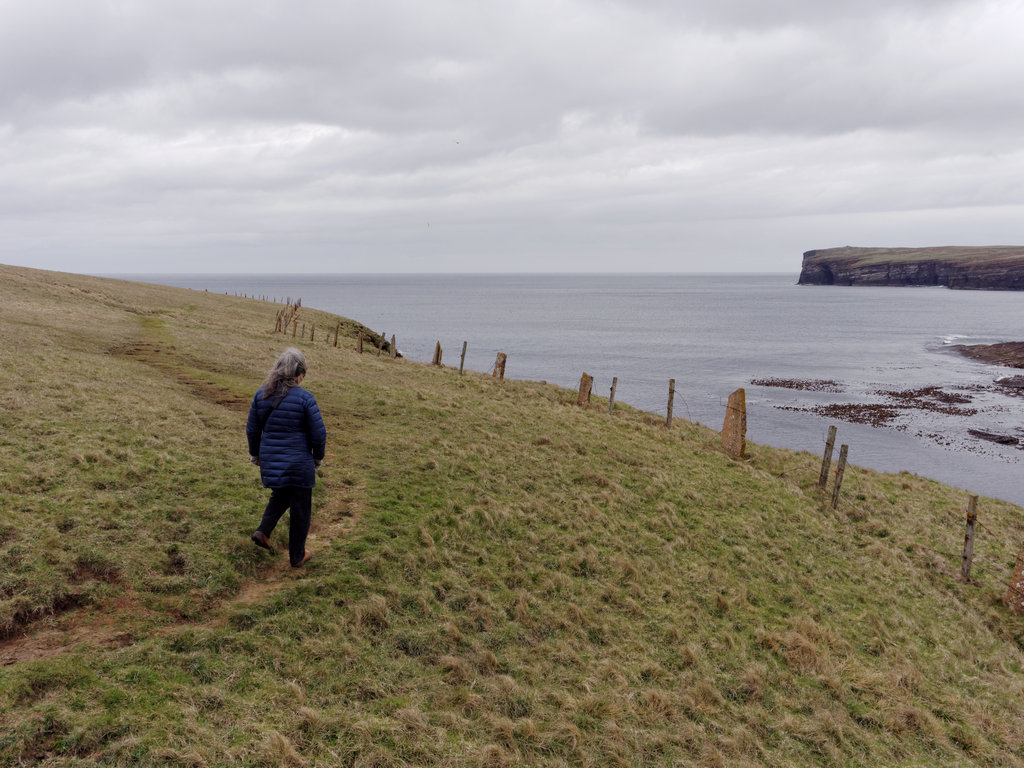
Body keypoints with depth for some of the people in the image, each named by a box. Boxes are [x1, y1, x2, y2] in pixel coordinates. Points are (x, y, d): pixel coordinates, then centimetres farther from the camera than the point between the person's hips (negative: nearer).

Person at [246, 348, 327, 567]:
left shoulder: (261, 394, -4)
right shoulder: (305, 398, -16)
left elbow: (252, 429, 5)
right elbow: (318, 434, -12)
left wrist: (254, 454, 21)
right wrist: (318, 457, 6)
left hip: (270, 462, 5)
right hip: (299, 464, -5)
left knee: (282, 493, 33)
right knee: (300, 509, 13)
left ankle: (263, 531, 16)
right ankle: (297, 556, 26)